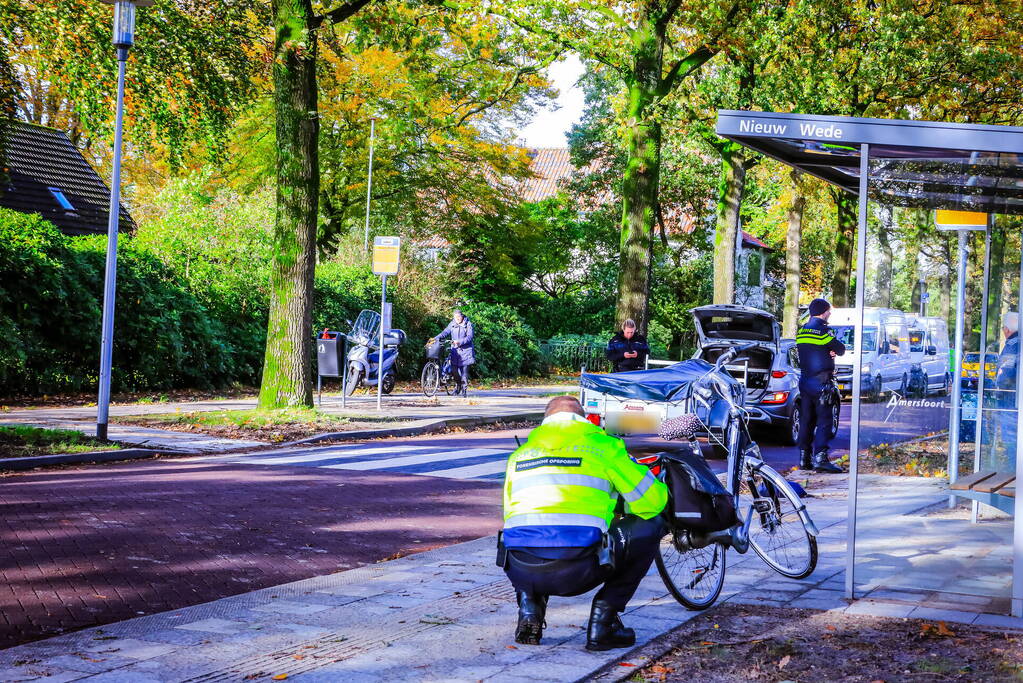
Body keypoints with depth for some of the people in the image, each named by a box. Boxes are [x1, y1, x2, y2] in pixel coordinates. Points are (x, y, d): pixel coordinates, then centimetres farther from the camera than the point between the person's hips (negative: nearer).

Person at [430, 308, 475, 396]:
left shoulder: (468, 324, -2)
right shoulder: (452, 324, 8)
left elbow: (469, 337, -11)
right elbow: (445, 332, -1)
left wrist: (460, 342, -25)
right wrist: (435, 339, -17)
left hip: (465, 350, -3)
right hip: (455, 350, 3)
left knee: (464, 370, -3)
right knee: (454, 369, -4)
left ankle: (464, 389, 8)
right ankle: (458, 385, 21)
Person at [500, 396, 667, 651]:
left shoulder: (519, 454, 24)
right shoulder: (603, 445, 13)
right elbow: (653, 500, 13)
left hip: (520, 573, 5)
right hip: (577, 573, -5)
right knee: (650, 526, 19)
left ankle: (529, 604, 13)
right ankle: (602, 622, 14)